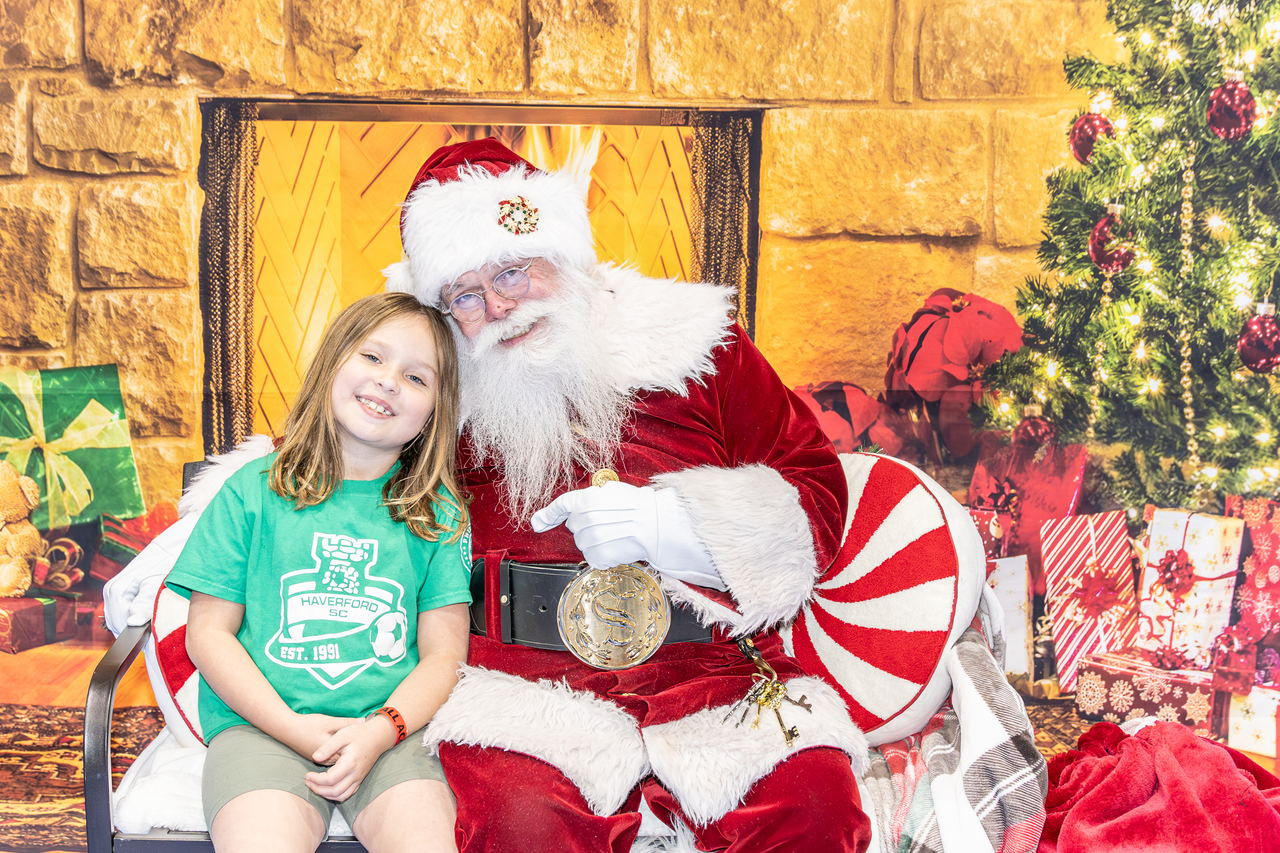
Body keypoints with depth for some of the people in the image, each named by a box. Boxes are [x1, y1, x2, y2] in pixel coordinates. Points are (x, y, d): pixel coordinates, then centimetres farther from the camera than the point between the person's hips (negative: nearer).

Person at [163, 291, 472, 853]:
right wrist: (293, 726, -8)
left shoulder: (439, 513, 11)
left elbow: (444, 651, 6)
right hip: (261, 723, 0)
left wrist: (379, 731, -13)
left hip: (393, 728, 1)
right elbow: (208, 632, 5)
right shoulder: (254, 491, 8)